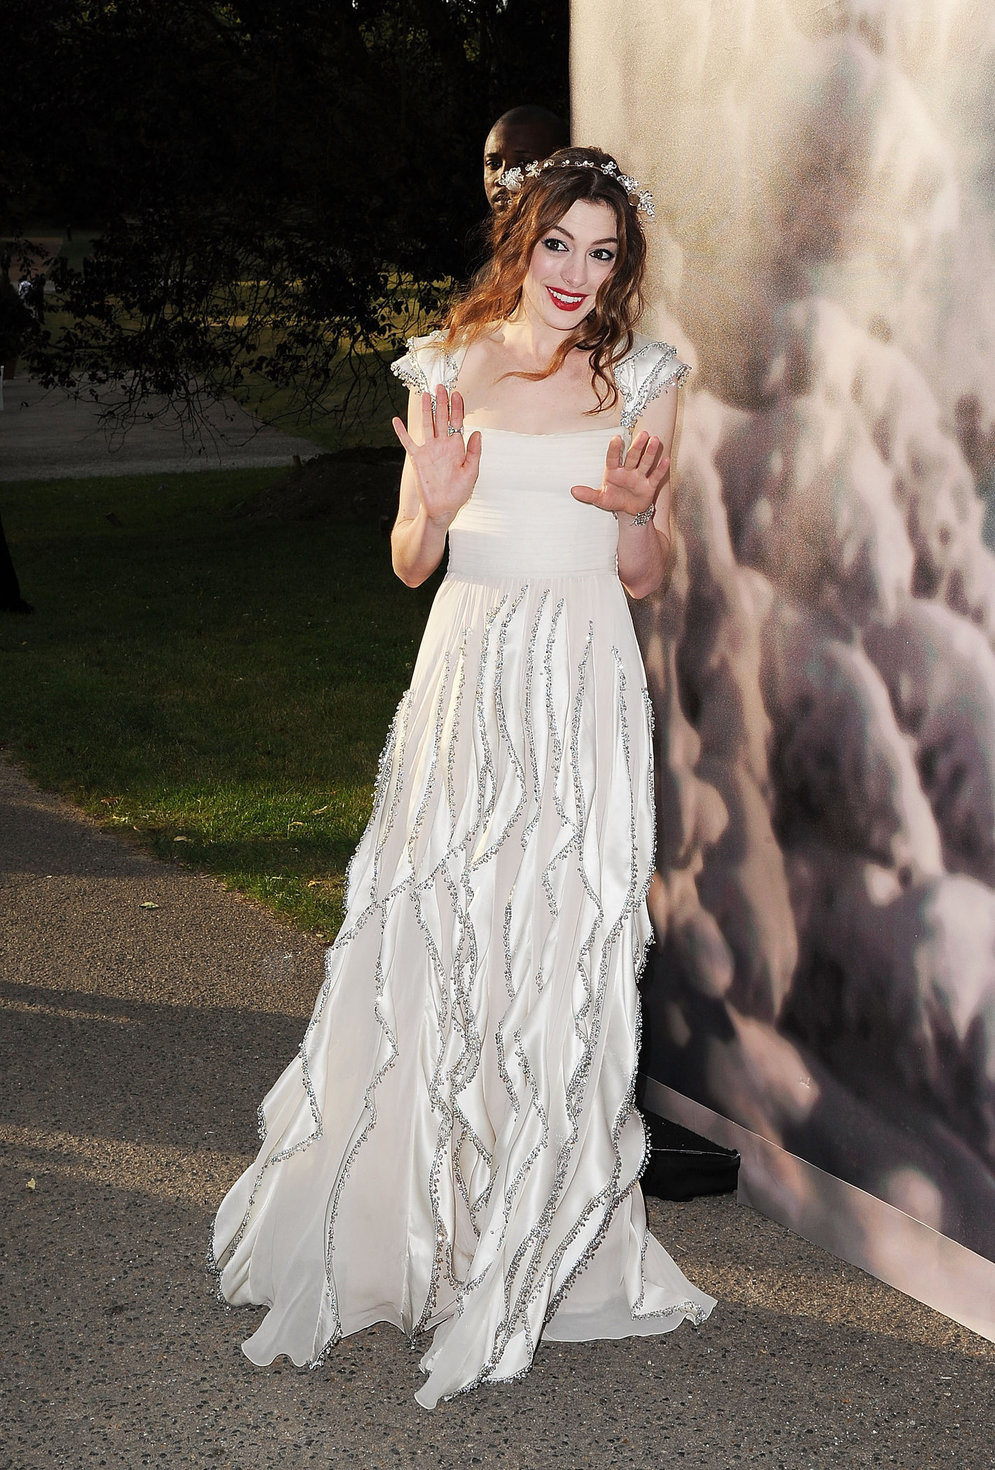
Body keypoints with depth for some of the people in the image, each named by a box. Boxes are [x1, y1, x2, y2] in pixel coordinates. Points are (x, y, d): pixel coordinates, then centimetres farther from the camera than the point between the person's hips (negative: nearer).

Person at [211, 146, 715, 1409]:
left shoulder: (639, 382, 6)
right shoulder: (447, 368, 7)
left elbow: (647, 577, 8)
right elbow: (408, 565, 8)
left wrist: (635, 510, -13)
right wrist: (436, 506, -13)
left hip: (582, 694, 0)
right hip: (467, 677, 1)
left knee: (564, 955, -1)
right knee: (428, 941, -1)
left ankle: (541, 1254, 13)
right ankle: (388, 1229, 14)